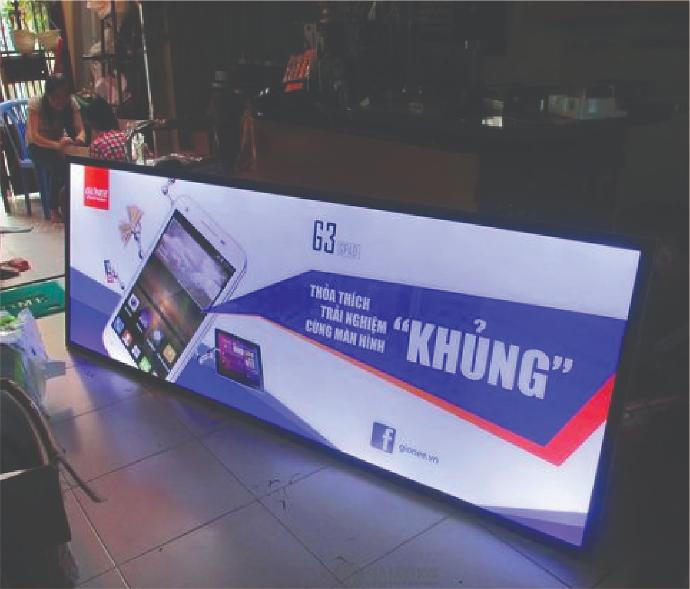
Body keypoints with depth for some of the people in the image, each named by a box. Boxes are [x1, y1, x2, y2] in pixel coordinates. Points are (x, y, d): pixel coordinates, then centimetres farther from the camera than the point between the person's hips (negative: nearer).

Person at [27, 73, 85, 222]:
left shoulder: (72, 102, -12)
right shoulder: (36, 102, -22)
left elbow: (80, 129, -15)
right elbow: (34, 136, -29)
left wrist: (79, 139, -40)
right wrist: (57, 145, -47)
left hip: (61, 143, 3)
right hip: (38, 146, -3)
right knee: (58, 164, -34)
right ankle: (54, 208, -16)